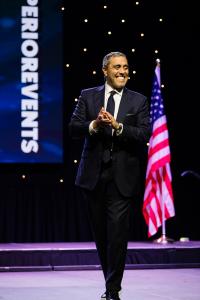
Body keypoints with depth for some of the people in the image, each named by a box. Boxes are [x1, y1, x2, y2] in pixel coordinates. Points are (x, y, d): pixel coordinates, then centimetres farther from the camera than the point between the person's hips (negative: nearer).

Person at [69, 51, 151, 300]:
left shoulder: (139, 101, 4)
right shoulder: (88, 96, 6)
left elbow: (144, 135, -6)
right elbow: (73, 128, -2)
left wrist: (117, 125, -20)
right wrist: (94, 125, -21)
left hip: (122, 177, -2)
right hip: (94, 174, 2)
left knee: (117, 233, -9)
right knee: (101, 233, 11)